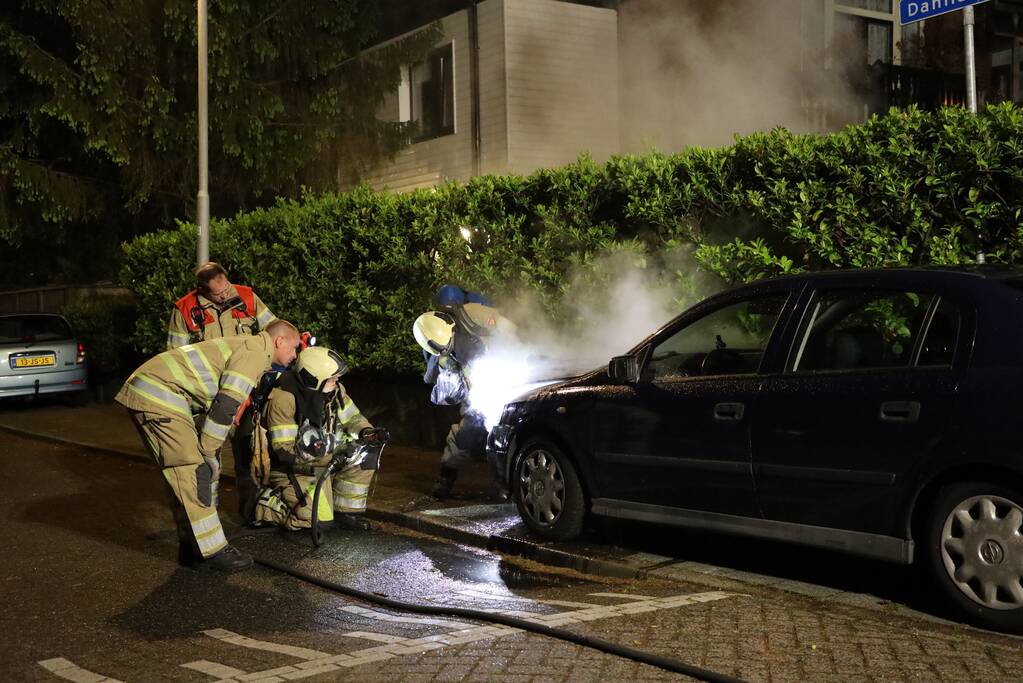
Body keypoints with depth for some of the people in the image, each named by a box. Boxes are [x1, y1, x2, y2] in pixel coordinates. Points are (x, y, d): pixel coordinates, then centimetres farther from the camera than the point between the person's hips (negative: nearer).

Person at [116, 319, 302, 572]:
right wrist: (207, 450, -8)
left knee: (185, 474, 13)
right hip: (159, 396, -11)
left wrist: (206, 449, 23)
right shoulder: (256, 352, -9)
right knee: (194, 473, -8)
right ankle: (212, 551, -3)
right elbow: (225, 405, -16)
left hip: (145, 393, 11)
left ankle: (192, 548, 18)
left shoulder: (244, 346, 23)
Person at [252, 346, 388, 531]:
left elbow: (352, 418, 5)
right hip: (293, 467, -7)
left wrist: (367, 432, -18)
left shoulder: (334, 389, -7)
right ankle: (267, 505, 6)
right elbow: (284, 450, -27)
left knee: (365, 453, -15)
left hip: (326, 460, 7)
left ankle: (348, 512, -2)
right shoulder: (283, 399, -27)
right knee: (312, 519, -21)